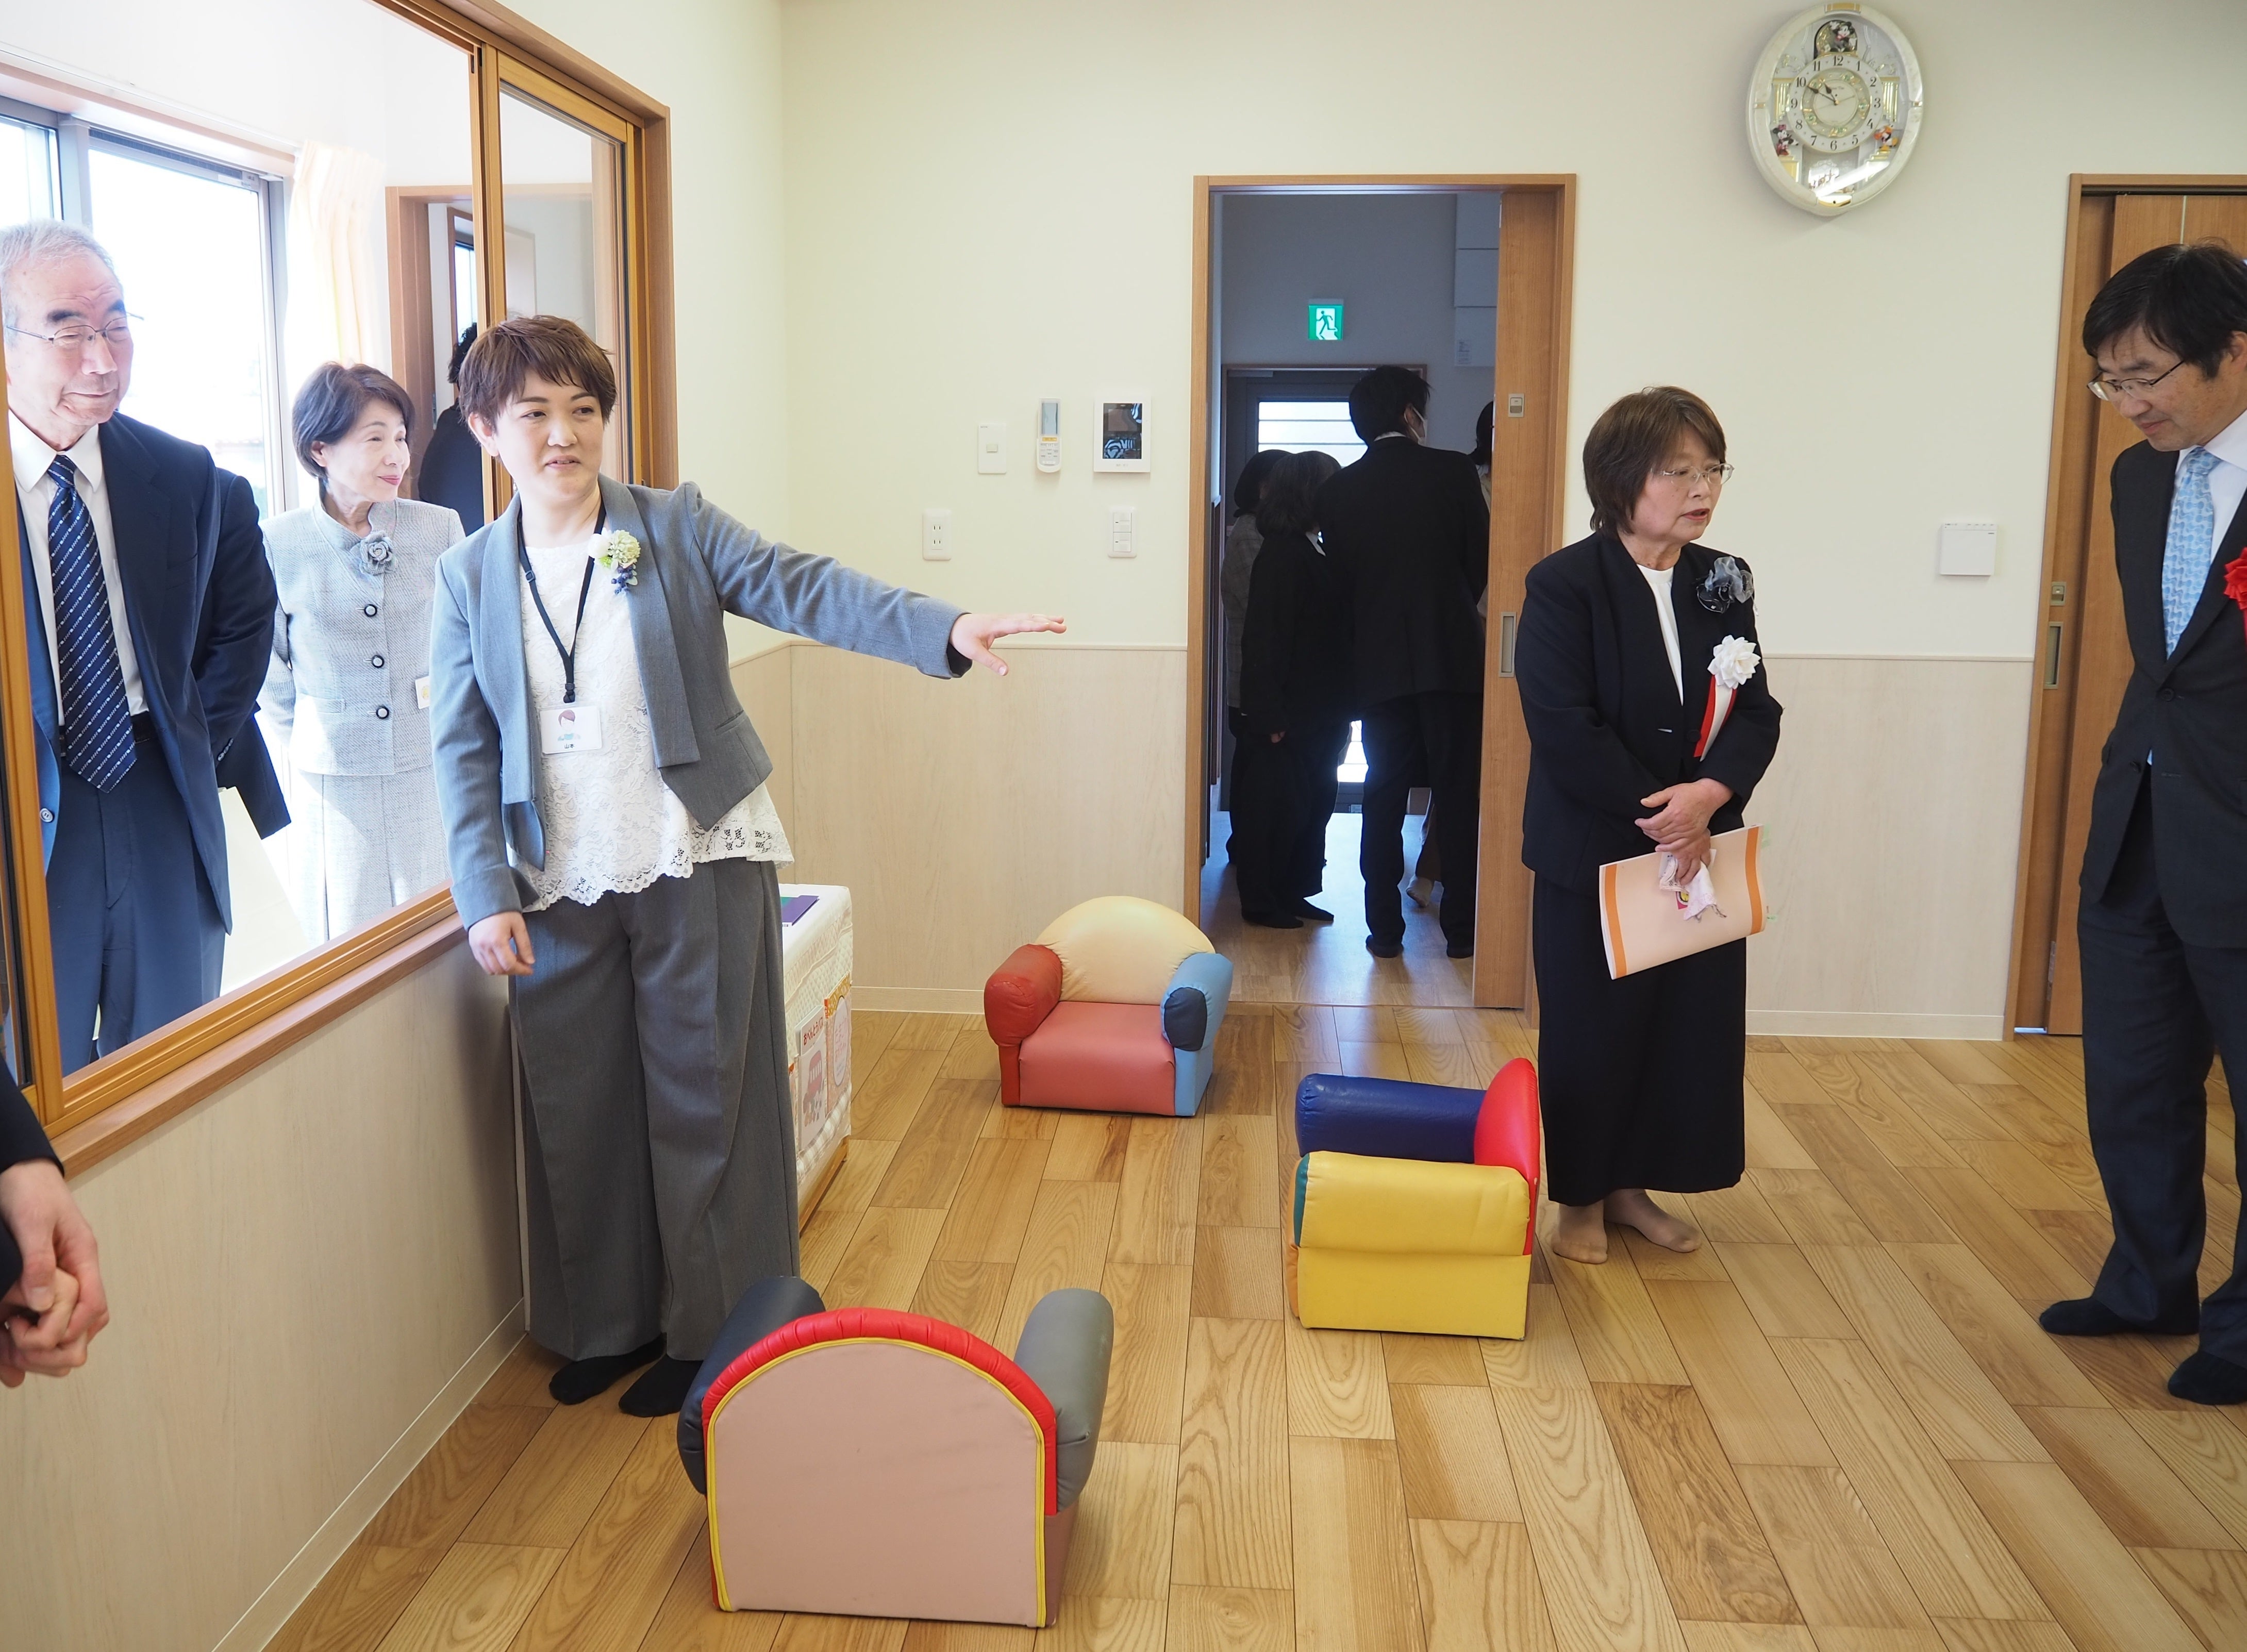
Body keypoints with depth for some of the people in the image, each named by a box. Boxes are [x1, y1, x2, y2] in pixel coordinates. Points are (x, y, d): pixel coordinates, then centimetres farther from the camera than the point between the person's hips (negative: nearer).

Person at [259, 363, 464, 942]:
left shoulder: (440, 529, -3)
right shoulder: (279, 545, -4)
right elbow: (268, 666, 8)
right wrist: (301, 748, 13)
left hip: (431, 771, 1)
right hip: (332, 782, -1)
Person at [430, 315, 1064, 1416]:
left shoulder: (677, 526, -1)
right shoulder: (470, 577, 5)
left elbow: (804, 588, -13)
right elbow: (464, 750, 3)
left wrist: (945, 630, -29)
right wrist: (486, 896, -6)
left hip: (700, 866, -2)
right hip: (560, 886, 3)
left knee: (702, 1103, 6)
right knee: (577, 1110, 11)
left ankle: (707, 1335, 22)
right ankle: (608, 1322, 31)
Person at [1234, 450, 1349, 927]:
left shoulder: (1314, 555, 12)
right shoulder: (1281, 555, -13)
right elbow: (1264, 640, -17)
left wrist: (1341, 712, 13)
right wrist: (1271, 717, -20)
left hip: (1319, 716, 9)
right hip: (1289, 717, -9)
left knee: (1314, 803, 14)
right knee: (1277, 807, 0)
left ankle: (1294, 893, 25)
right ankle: (1261, 901, 11)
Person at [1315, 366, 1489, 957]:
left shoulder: (1338, 491, 3)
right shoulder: (1454, 472, -4)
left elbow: (1340, 579, 7)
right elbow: (1482, 561, 1)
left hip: (1377, 663, 2)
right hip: (1451, 655, -2)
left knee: (1384, 795, 8)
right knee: (1459, 795, 5)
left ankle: (1385, 926, 9)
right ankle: (1462, 926, 7)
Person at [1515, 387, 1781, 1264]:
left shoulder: (1724, 583, 5)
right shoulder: (1564, 585, -12)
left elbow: (1758, 713, 1)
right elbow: (1565, 731, -18)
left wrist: (1709, 795, -18)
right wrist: (1656, 817, -18)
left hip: (1701, 850, 5)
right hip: (1593, 856, -5)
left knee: (1692, 1026, 10)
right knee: (1591, 1033, 6)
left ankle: (1632, 1188, 29)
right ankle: (1580, 1197, 25)